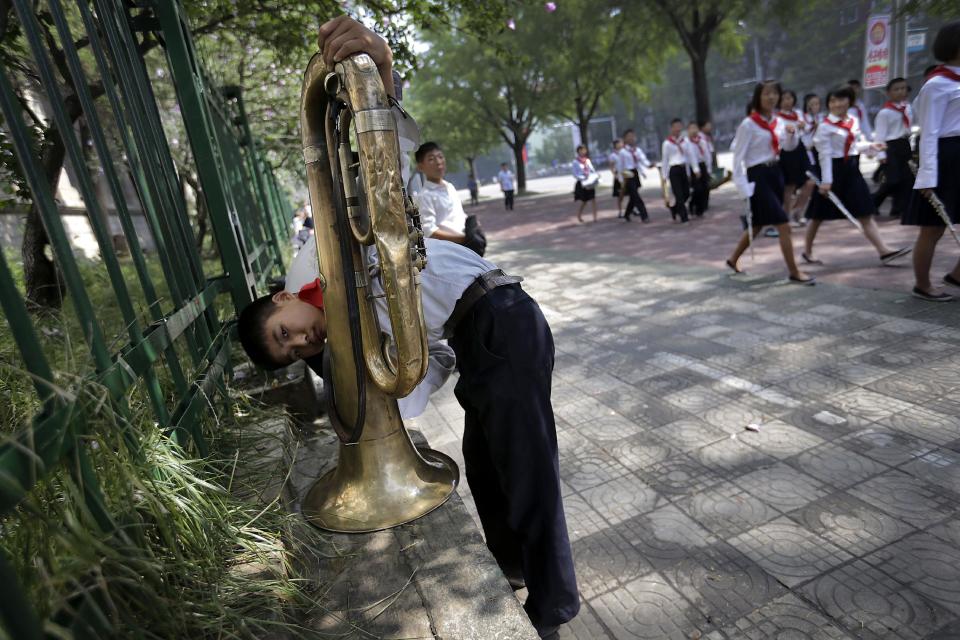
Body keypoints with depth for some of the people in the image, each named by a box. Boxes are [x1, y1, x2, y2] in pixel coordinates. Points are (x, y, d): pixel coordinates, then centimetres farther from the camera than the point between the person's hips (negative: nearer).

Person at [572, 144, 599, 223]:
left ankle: (595, 217, -1)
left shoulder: (587, 160, 7)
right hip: (582, 184, -4)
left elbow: (592, 170, 8)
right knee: (584, 202, 5)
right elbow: (575, 174, -10)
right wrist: (583, 178, -24)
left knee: (594, 200, -5)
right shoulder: (576, 162, -8)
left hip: (590, 183, 4)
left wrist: (596, 175, -12)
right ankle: (579, 215, 28)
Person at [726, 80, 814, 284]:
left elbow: (790, 146, 20)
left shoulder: (778, 121, 8)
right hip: (758, 176, -8)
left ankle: (733, 259, 33)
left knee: (758, 224, 15)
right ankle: (794, 272, 1)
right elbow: (738, 156, -13)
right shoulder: (748, 124, -12)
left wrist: (792, 134, -3)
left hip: (776, 173, 8)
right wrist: (743, 188, -17)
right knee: (783, 224, -9)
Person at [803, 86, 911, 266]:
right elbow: (825, 154, -15)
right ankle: (807, 252, 18)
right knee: (819, 216, 4)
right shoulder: (825, 126, -11)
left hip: (851, 169, 7)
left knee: (866, 214, 3)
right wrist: (826, 180, -19)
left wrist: (870, 146, 0)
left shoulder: (854, 121, 10)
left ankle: (884, 250, 3)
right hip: (834, 170, -6)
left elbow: (855, 145, 20)